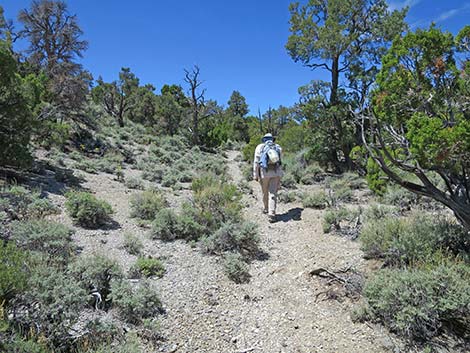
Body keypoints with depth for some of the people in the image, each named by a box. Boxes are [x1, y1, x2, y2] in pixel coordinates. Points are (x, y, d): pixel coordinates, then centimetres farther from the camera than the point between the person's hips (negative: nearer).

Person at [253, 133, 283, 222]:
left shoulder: (260, 147, 5)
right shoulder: (278, 147, 12)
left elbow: (256, 162, -1)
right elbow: (280, 161, 15)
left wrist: (255, 175, 2)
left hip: (264, 172, -1)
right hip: (276, 172, 1)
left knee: (265, 192, 17)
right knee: (273, 193, -1)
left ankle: (266, 209, 35)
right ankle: (271, 214, -11)